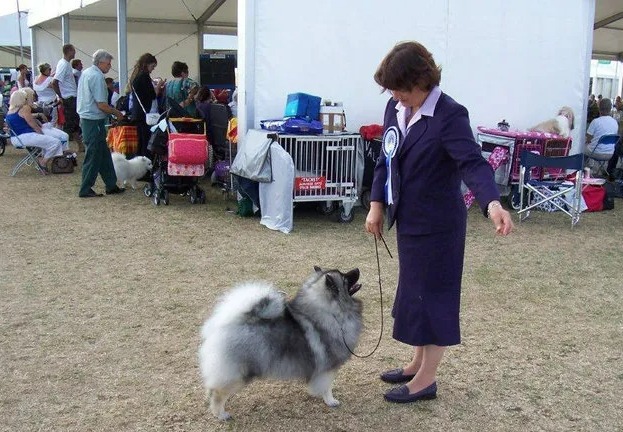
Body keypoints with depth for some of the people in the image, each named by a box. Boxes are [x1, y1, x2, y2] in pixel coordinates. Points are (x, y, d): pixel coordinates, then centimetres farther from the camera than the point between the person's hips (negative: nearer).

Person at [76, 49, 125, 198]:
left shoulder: (85, 73, 13)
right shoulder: (97, 77, -17)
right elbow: (102, 105, -20)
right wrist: (116, 113, -6)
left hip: (85, 118, 10)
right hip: (94, 121, -10)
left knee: (104, 153, 15)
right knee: (94, 155, -2)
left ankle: (111, 185, 22)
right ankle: (85, 190, 5)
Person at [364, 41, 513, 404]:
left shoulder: (450, 116, -20)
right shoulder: (395, 109, 3)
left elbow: (472, 162, -30)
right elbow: (386, 160, 12)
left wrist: (493, 203, -47)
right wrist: (377, 204, 5)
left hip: (437, 224, -8)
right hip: (409, 220, 8)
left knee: (433, 294, 1)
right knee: (415, 291, 18)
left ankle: (427, 379, 16)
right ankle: (418, 363, 35)